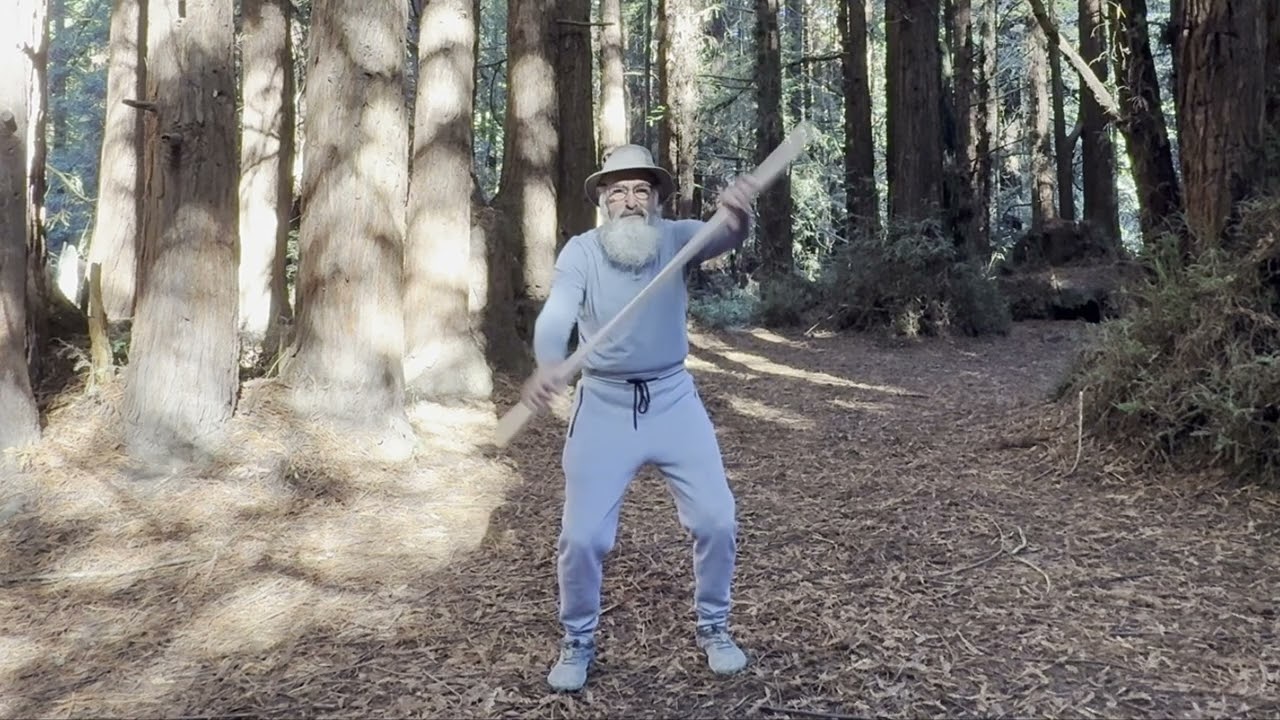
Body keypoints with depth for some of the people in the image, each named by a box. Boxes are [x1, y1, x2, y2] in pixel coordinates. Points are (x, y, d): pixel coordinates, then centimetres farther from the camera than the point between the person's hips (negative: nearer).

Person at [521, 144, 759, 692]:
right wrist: (547, 366, -49)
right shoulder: (581, 251, -10)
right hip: (604, 405, -1)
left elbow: (725, 238, -28)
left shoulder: (676, 237, -7)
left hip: (673, 399, 2)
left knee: (716, 520, 3)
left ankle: (712, 628, 27)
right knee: (581, 535, -1)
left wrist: (737, 213, -53)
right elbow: (557, 314, -26)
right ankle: (577, 641, 25)